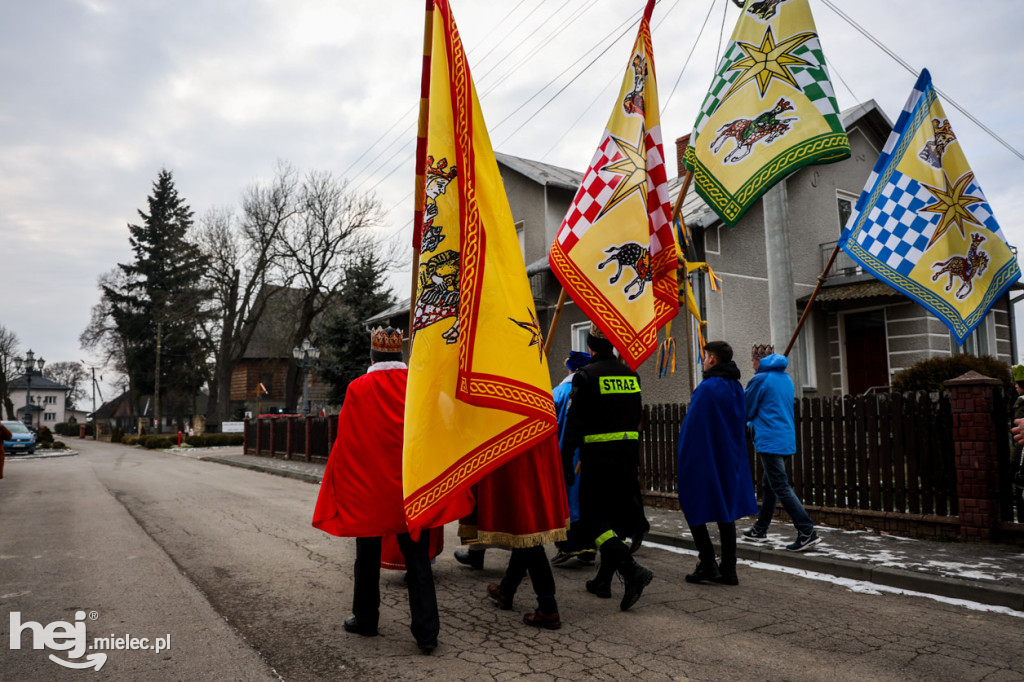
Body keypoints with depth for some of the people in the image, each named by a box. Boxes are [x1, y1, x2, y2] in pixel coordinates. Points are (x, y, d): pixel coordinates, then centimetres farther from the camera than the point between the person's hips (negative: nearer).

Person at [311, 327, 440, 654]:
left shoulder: (358, 390, -8)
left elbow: (345, 442, -4)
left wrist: (337, 485, 8)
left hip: (367, 488, -1)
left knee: (368, 557, 17)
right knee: (418, 559, 6)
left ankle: (365, 618, 31)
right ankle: (426, 632, 4)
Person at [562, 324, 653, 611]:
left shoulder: (586, 375, -9)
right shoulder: (630, 374, 11)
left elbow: (574, 422, -13)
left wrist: (566, 461, -9)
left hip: (598, 456, -6)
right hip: (628, 453, 7)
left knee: (595, 520, 2)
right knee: (617, 516, 15)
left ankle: (632, 570, -15)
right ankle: (603, 579, 24)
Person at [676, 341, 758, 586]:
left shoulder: (707, 388, -17)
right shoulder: (736, 388, 9)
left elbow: (690, 427, -17)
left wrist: (684, 459, -8)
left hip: (704, 460, -8)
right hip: (731, 460, 8)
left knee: (694, 508, 5)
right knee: (726, 512, 11)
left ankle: (707, 564, 3)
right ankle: (728, 570, 14)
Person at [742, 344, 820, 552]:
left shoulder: (759, 379, -11)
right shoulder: (786, 379, 15)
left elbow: (746, 412, -5)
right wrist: (755, 420, 22)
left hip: (769, 441, -9)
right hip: (787, 439, 9)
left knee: (781, 487, -6)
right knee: (768, 485, 17)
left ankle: (807, 532, -10)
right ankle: (760, 530, 27)